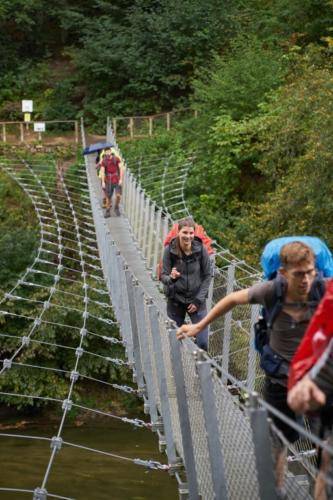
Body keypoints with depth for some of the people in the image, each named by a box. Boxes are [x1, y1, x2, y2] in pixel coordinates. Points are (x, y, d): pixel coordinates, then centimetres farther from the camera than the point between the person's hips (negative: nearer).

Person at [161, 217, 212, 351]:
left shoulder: (201, 249, -10)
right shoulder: (169, 250, -12)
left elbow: (207, 276, -2)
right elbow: (163, 276, -7)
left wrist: (198, 300, -8)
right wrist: (171, 278, -31)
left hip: (196, 300, 0)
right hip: (175, 300, 0)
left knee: (203, 342, -4)